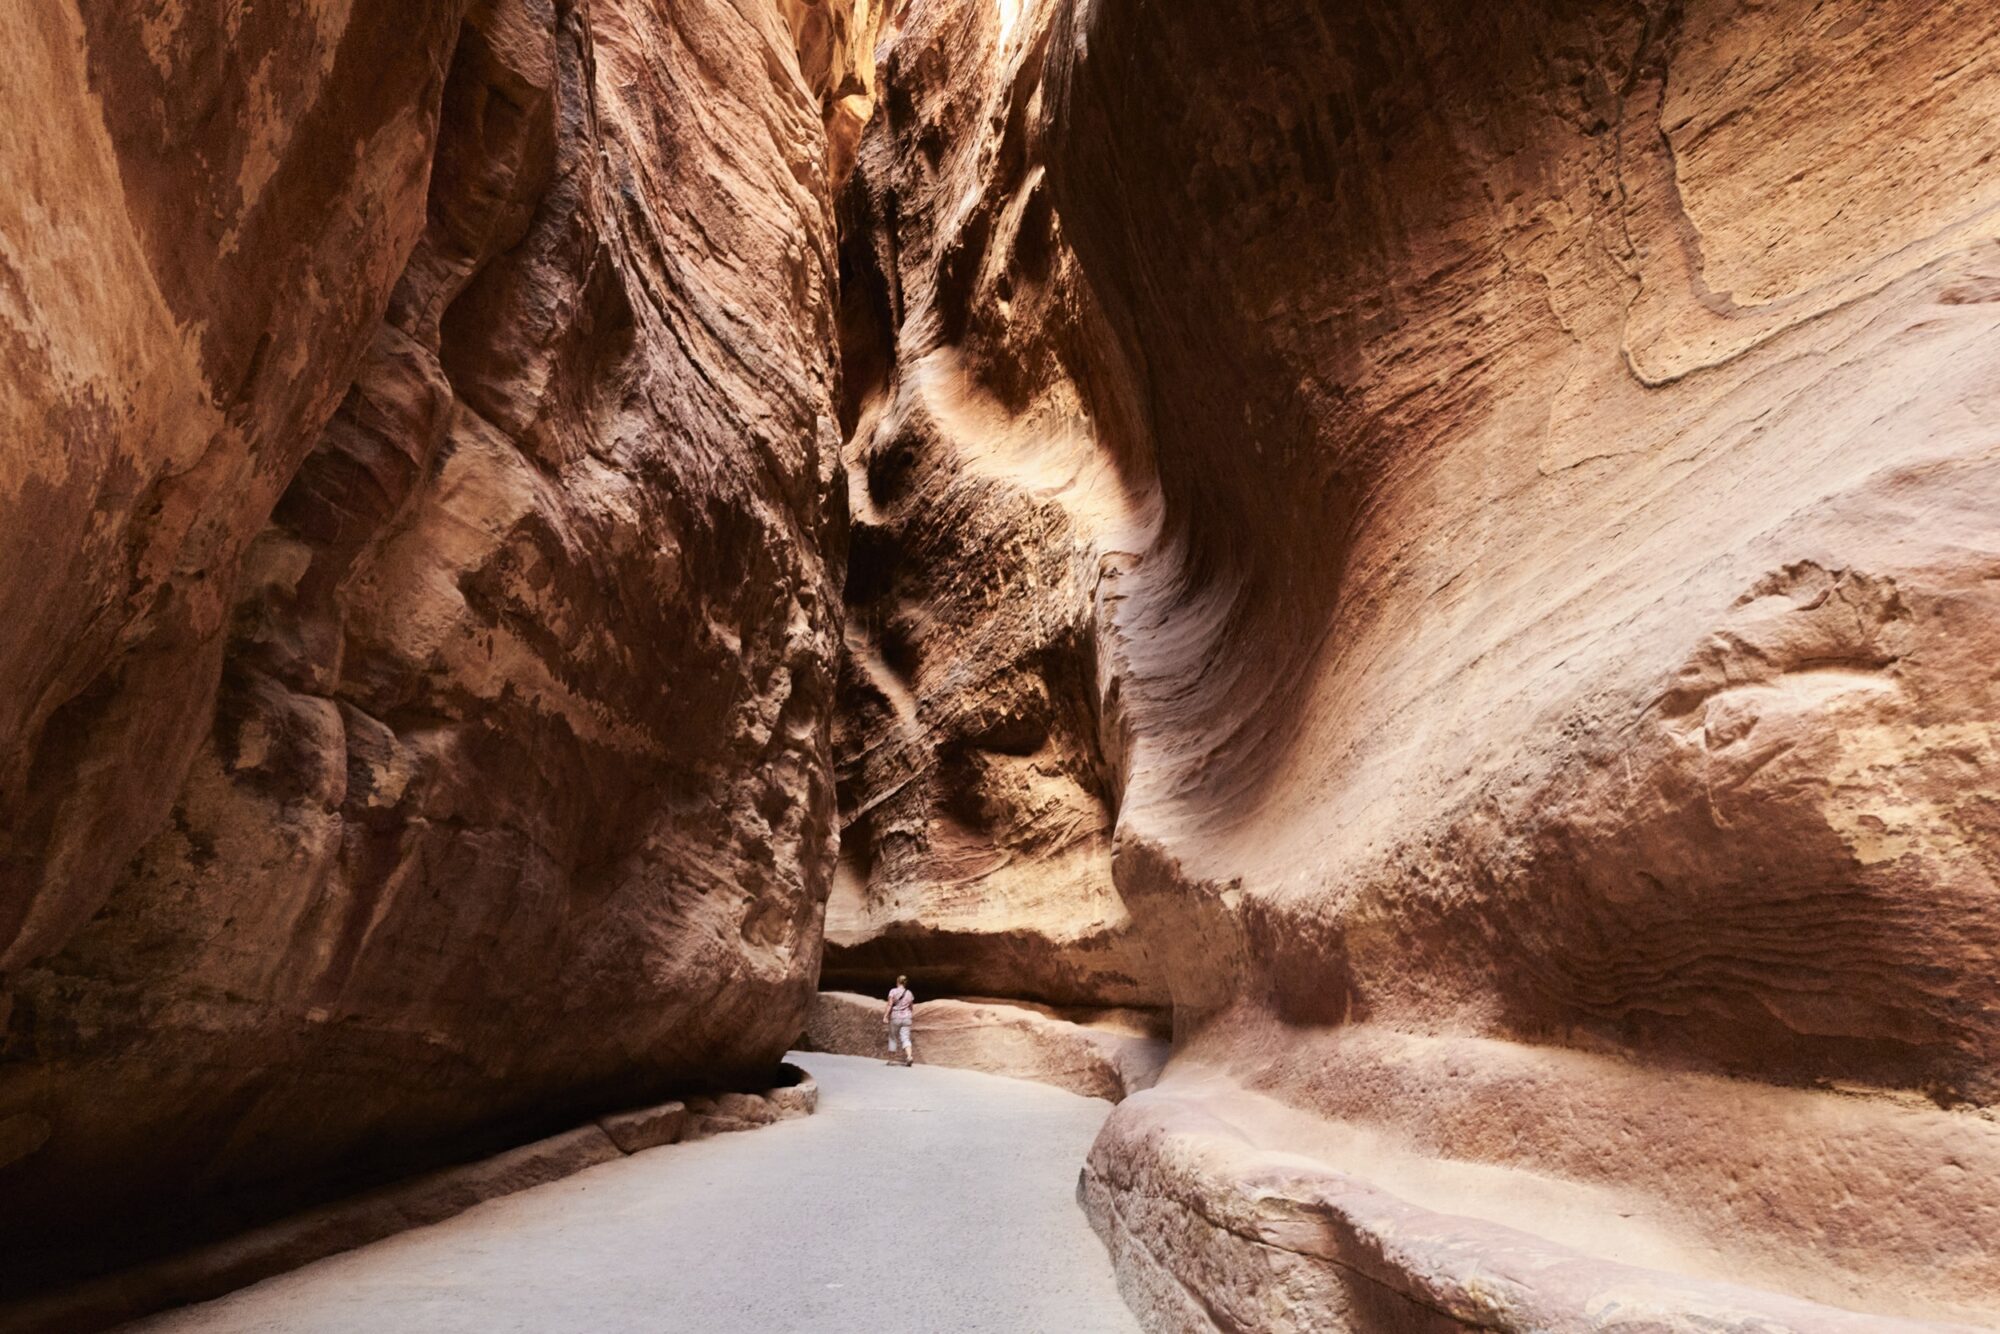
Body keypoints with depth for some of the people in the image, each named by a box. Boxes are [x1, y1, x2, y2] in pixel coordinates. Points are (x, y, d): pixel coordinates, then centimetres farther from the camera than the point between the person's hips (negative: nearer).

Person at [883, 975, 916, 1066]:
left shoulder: (893, 991, -5)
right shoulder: (909, 993, 8)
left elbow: (890, 1005, -11)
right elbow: (912, 1007, 13)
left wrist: (885, 1016, -12)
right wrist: (913, 1017, 25)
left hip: (895, 1017, -3)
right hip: (906, 1018, 3)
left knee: (893, 1038, 11)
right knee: (905, 1038, -1)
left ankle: (892, 1059, 17)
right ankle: (909, 1056, -24)